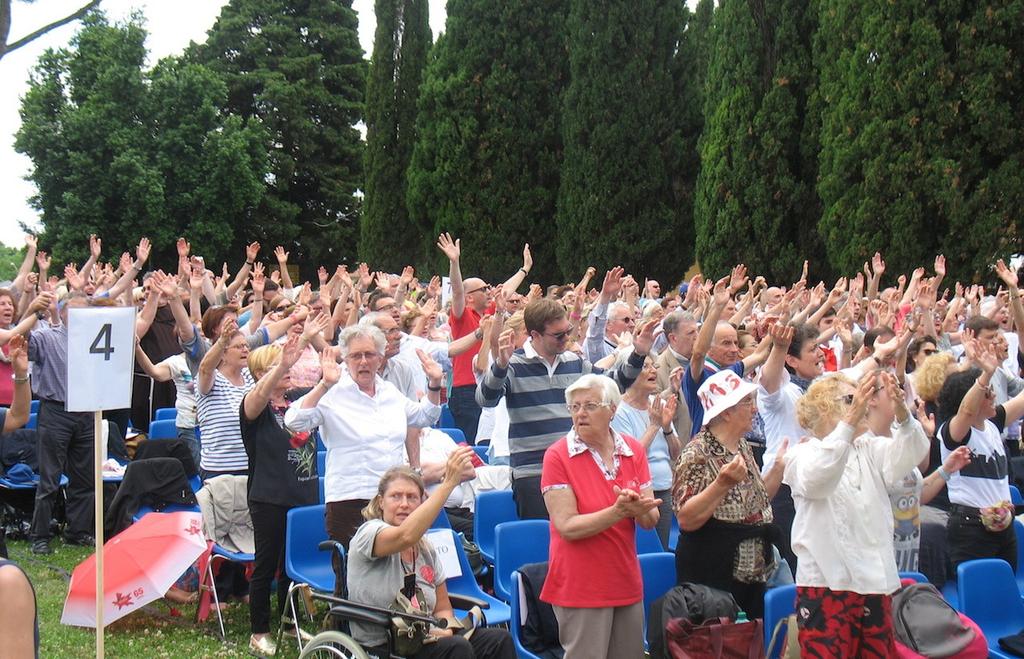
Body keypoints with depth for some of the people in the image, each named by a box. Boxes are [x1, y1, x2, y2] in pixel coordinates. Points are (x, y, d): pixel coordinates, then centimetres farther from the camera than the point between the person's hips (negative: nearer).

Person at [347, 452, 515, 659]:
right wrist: (449, 483, -34)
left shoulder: (426, 549, 14)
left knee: (499, 640, -16)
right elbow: (405, 536, -31)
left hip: (423, 641, 7)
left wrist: (444, 630, -8)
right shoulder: (368, 533, -8)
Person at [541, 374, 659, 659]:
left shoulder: (633, 450, 4)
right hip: (580, 587, -5)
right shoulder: (557, 456, -9)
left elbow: (651, 520, 2)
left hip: (626, 582, 5)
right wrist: (619, 510, -26)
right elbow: (568, 527, -16)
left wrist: (638, 509, -21)